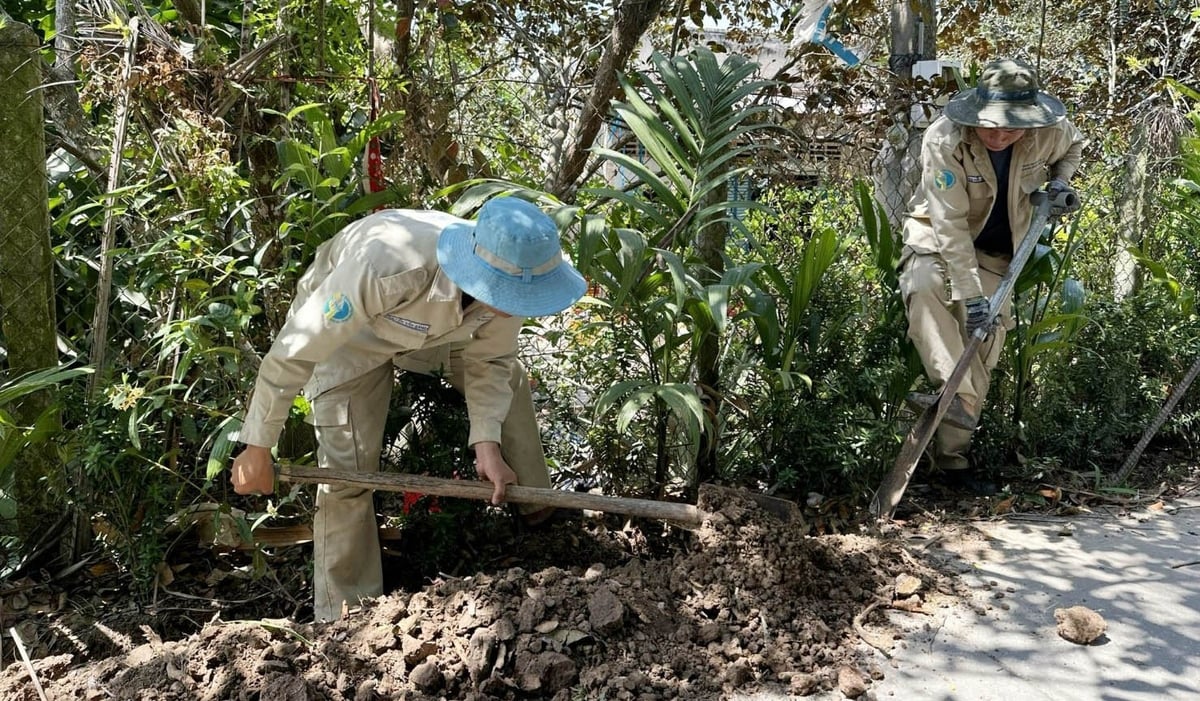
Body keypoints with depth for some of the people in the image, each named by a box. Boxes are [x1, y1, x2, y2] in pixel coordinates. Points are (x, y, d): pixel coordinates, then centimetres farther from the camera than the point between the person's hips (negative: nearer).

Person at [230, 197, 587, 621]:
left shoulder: (507, 281, -30)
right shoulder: (384, 268, -48)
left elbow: (488, 361, -12)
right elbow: (294, 352, -38)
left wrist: (487, 444, -24)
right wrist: (258, 449, -29)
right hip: (346, 331, -5)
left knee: (507, 378, 3)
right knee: (347, 470, -11)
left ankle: (539, 510, 21)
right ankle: (343, 615, 5)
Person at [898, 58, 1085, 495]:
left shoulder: (1050, 132, -15)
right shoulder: (945, 139, -28)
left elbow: (1073, 147, 13)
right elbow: (950, 224, -31)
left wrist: (1060, 180, -10)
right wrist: (970, 294, -34)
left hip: (997, 251, 4)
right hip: (938, 234, -3)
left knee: (983, 348, -3)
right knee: (924, 286, -39)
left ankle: (952, 461, 6)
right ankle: (957, 398, -44)